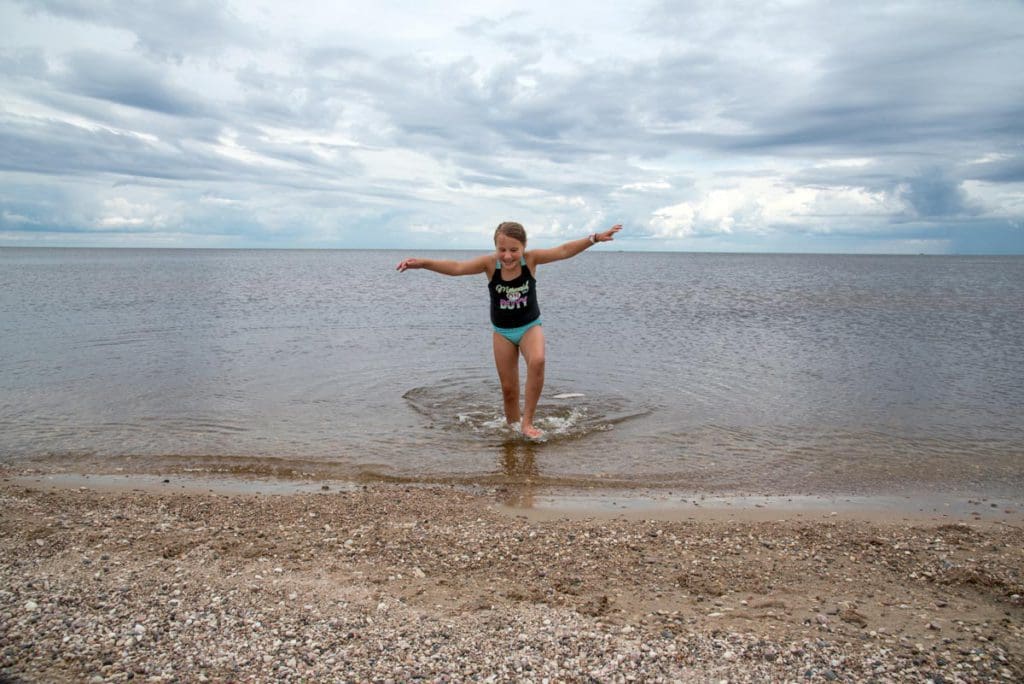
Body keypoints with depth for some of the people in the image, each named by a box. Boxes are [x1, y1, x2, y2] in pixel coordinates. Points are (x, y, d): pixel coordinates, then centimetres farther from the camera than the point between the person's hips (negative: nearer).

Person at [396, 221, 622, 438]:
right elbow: (456, 267, -27)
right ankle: (513, 427, 30)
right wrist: (422, 262, -40)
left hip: (530, 326, -1)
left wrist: (594, 238, -28)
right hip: (502, 331, 1)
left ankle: (527, 422, -18)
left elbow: (564, 251, -20)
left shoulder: (531, 259, -17)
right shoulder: (489, 263, -19)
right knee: (508, 389, 5)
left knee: (537, 361, -32)